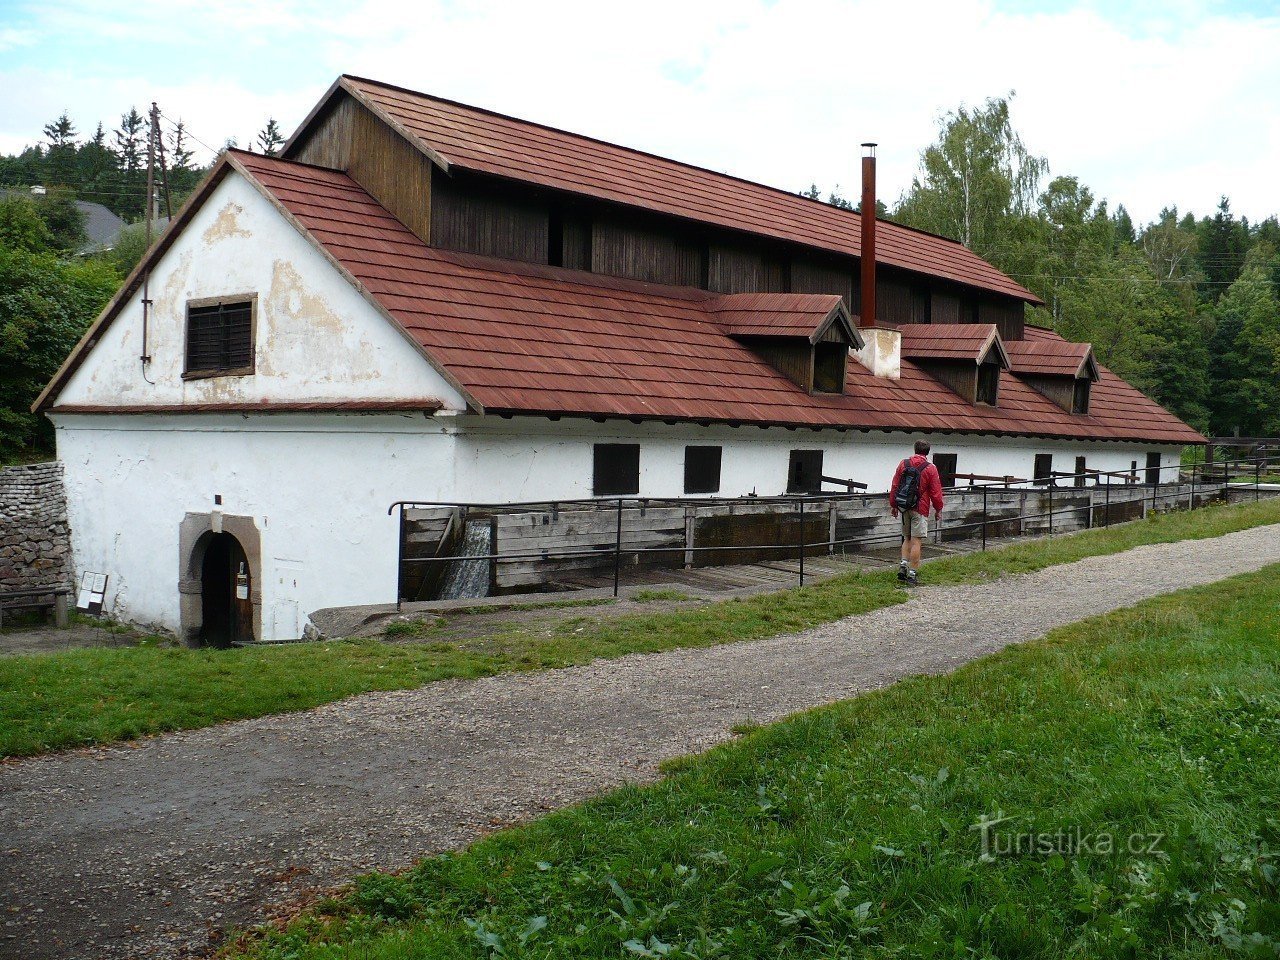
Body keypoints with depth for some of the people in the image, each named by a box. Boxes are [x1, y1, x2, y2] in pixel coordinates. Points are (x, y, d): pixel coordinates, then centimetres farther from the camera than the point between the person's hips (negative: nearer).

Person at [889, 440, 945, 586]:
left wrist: (893, 505, 17)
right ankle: (912, 575, -1)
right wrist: (938, 510, 8)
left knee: (907, 538, 19)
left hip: (904, 508, 4)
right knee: (916, 541, -2)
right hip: (920, 510, -4)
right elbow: (936, 492, -4)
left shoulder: (903, 464, 4)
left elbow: (894, 486, 8)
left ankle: (903, 566, 4)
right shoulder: (930, 469, -7)